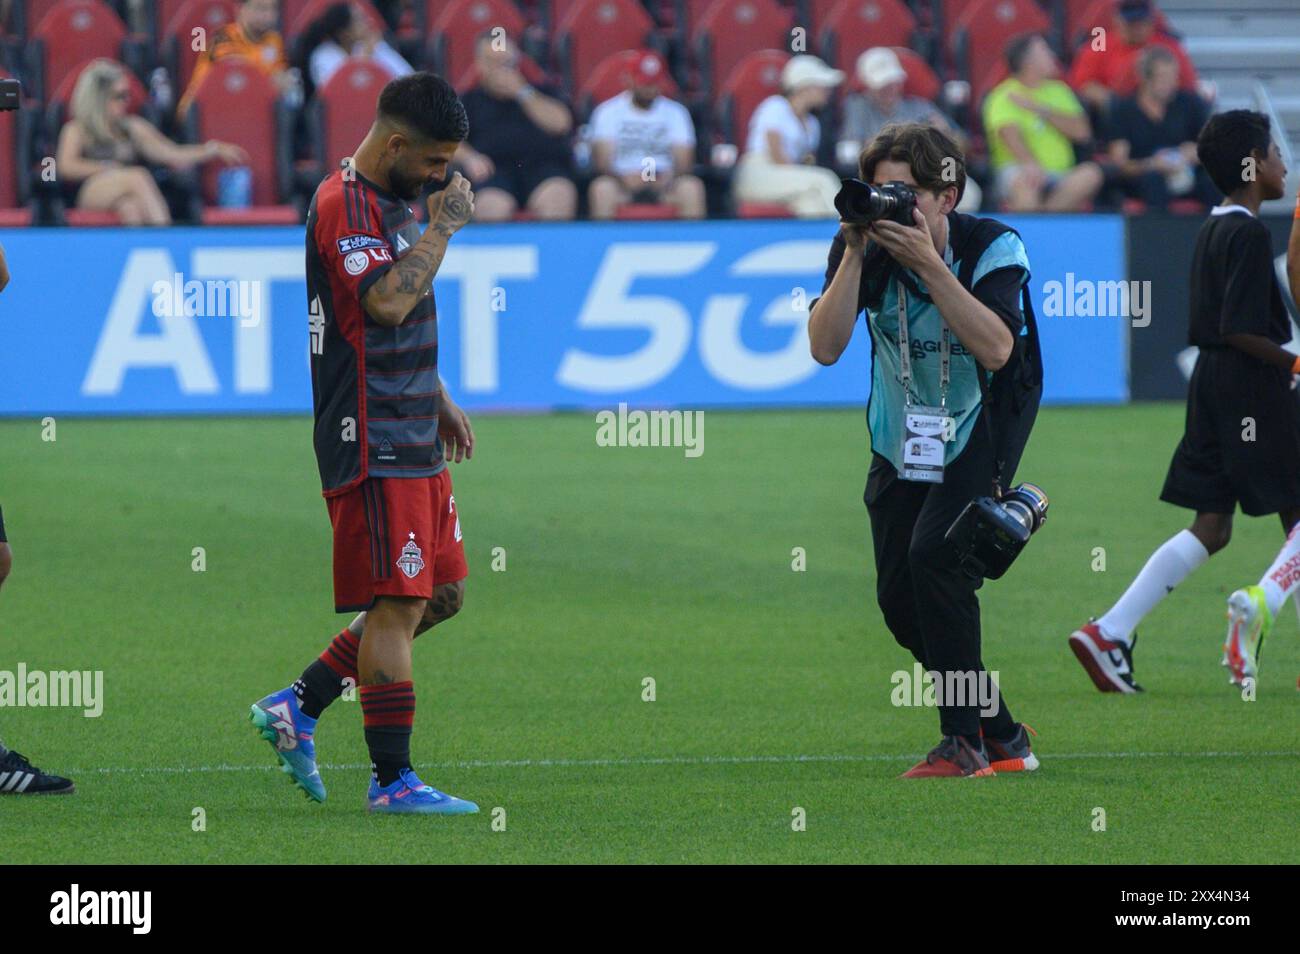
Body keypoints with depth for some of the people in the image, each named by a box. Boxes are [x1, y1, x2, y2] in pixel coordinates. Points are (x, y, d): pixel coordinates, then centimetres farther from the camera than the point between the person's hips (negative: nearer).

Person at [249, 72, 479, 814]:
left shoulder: (394, 203, 17)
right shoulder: (344, 206, -14)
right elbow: (387, 301, -28)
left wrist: (439, 400, 26)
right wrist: (443, 229, -19)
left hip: (415, 442, 10)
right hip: (373, 446, -10)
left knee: (442, 594, 11)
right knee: (396, 606, -8)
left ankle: (299, 707, 16)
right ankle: (393, 780, -4)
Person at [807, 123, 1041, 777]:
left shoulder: (991, 248, -21)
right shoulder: (865, 249, -14)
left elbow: (996, 349, -35)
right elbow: (825, 347, -25)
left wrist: (927, 263, -38)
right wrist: (854, 254, -33)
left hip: (980, 432, -5)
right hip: (901, 438, 5)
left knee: (933, 554, -24)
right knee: (899, 598, 1)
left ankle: (966, 738, -15)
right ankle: (1001, 736, 18)